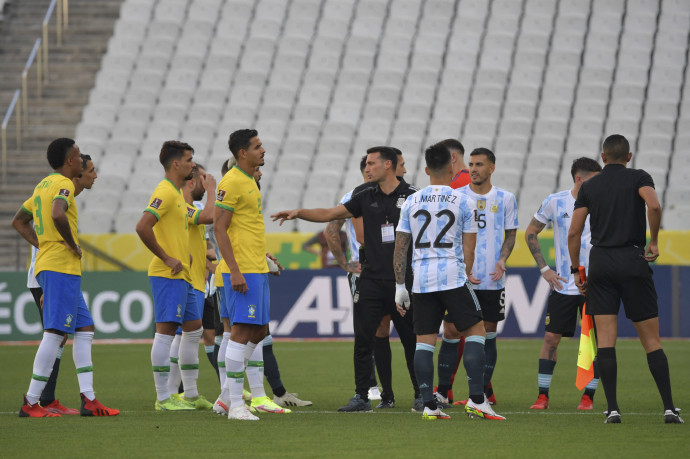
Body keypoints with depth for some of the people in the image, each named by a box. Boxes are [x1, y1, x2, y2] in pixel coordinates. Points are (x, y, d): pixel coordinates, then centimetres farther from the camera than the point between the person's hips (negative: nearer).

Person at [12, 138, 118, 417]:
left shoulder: (43, 185, 18)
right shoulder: (63, 185, -11)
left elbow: (19, 221, 26)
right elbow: (58, 215, -31)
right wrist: (73, 245, -17)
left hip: (47, 265, 10)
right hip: (62, 268, -10)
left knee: (85, 329, 11)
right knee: (55, 332, -10)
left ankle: (88, 399, 7)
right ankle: (31, 403, -10)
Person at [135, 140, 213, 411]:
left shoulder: (178, 193, 17)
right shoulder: (165, 193, -14)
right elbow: (142, 227, -25)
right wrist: (166, 258, -20)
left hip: (182, 275, 11)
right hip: (168, 276, -11)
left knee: (194, 329, 15)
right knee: (166, 331, -9)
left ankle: (191, 394, 22)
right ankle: (163, 398, -8)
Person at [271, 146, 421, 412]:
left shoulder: (412, 196, -2)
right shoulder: (367, 197, 10)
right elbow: (330, 214, 12)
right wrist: (298, 213, 0)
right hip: (371, 278, 4)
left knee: (411, 340, 3)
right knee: (363, 339, -1)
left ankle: (420, 395, 13)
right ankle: (362, 397, 4)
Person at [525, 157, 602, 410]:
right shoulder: (555, 202, 0)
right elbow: (531, 233, 10)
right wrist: (544, 269, 3)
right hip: (563, 285, 0)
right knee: (551, 337, -2)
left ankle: (588, 396, 7)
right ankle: (543, 396, 7)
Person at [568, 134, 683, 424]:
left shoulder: (589, 186, 10)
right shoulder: (639, 178, 3)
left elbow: (573, 232, 5)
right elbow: (653, 206, -18)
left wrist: (576, 270, 13)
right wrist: (653, 242, -5)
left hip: (601, 262, 1)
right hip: (633, 261, -1)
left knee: (605, 339, 0)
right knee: (651, 340, 3)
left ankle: (613, 408, -8)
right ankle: (669, 408, -2)